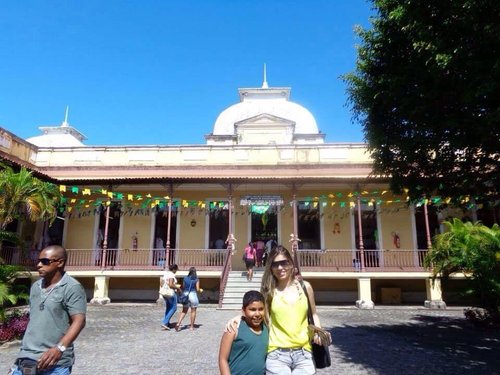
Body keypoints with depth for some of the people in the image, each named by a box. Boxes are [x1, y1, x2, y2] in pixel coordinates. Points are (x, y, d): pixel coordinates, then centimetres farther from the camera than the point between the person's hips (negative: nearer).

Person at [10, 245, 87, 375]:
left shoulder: (72, 288, -11)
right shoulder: (35, 286, 12)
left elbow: (79, 321, -17)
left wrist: (60, 348, -27)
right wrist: (25, 347, 20)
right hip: (26, 359, 6)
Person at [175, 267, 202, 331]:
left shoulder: (185, 278, 4)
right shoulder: (196, 279, -6)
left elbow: (183, 288, 7)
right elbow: (197, 289, -7)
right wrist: (200, 290, 14)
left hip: (185, 294, 3)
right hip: (193, 295, -3)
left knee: (184, 311, 12)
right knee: (193, 311, 9)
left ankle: (178, 324, -4)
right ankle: (191, 326, 14)